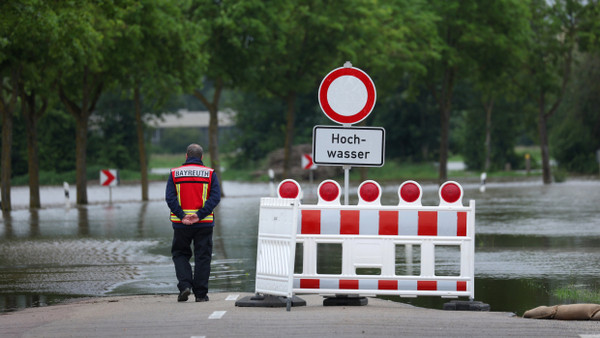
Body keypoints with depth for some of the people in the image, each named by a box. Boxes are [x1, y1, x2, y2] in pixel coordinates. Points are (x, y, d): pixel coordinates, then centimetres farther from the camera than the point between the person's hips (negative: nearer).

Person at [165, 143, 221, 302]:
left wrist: (182, 216, -13)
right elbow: (215, 197, -9)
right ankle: (201, 293, 5)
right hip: (204, 224, 0)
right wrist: (199, 215, -14)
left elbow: (170, 198, -8)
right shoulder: (210, 174, 2)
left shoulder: (175, 173, 3)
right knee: (202, 257, 7)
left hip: (181, 224, 0)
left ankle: (185, 285, -4)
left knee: (180, 254, 15)